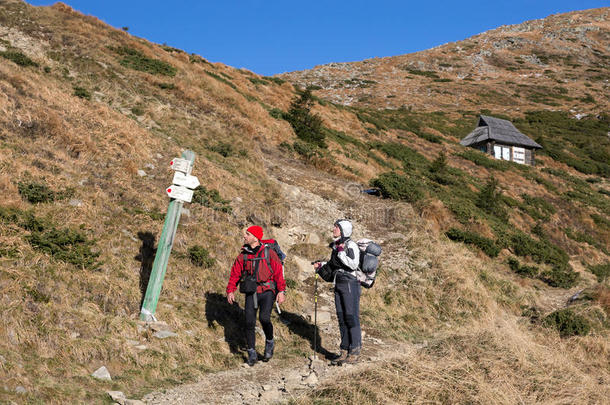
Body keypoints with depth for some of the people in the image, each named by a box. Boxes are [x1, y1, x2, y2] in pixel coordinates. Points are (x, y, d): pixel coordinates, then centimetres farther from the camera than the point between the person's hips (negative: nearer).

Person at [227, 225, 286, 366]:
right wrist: (230, 290, -2)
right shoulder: (243, 256, 9)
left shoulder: (269, 253, -1)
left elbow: (278, 272, -3)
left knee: (264, 318, -21)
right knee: (249, 322, -5)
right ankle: (252, 353, 9)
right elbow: (235, 274, 10)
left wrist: (281, 291, -10)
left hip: (267, 291, -3)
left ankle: (269, 342, 7)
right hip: (251, 293, 3)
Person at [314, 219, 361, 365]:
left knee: (351, 318, -5)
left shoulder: (351, 245, -11)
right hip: (339, 284, 8)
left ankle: (354, 352, 2)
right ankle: (344, 352, 15)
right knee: (342, 318, 9)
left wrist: (341, 253, -19)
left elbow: (353, 264, -24)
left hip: (350, 284, -8)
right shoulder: (336, 246, 14)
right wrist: (322, 265, 11)